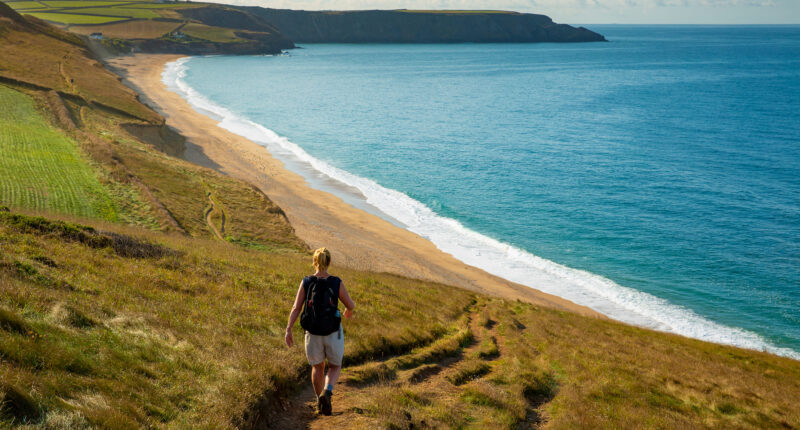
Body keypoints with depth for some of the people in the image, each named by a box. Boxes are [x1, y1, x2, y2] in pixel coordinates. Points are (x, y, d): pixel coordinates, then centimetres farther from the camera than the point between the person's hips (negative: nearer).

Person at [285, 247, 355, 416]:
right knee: (335, 367, 17)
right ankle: (326, 393, -11)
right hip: (333, 333, -1)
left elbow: (296, 308, -12)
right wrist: (349, 311, 21)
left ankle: (320, 403, 30)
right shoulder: (337, 283, -12)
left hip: (312, 333, 2)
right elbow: (350, 305, -3)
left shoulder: (306, 282, -9)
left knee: (317, 367, 23)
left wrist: (288, 330, -8)